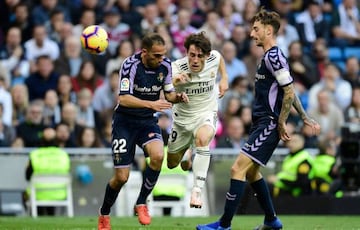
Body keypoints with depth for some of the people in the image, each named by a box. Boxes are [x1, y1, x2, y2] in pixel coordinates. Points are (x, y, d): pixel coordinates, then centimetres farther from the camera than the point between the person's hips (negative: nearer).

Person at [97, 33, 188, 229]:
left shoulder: (165, 66, -5)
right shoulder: (131, 65, -20)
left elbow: (168, 93, 9)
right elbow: (123, 99, -26)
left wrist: (178, 97, -14)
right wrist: (151, 104, -38)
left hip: (148, 121, 4)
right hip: (125, 121, -4)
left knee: (158, 156, -27)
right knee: (121, 177, -6)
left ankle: (141, 203, -7)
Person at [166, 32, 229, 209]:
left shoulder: (214, 58, -16)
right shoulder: (177, 68, -27)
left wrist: (224, 78, 7)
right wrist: (174, 80, -67)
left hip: (206, 114, 0)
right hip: (182, 118, 1)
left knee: (202, 139, -36)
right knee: (172, 164, 15)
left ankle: (197, 192, -33)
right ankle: (186, 150, 55)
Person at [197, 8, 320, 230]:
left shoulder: (274, 56, -16)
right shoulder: (270, 56, 16)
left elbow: (289, 92, -20)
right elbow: (290, 92, 21)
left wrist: (281, 123, -16)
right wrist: (305, 117, 24)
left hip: (269, 124, -11)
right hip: (262, 123, 11)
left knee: (239, 168, -14)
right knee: (251, 171, 19)